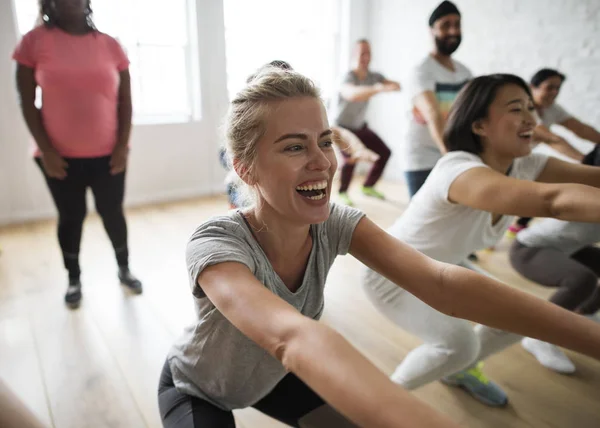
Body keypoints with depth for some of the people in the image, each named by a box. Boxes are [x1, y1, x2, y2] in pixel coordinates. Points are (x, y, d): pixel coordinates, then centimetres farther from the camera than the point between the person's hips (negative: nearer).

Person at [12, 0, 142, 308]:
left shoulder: (110, 45, 2)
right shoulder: (35, 41, -2)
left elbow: (125, 101, 3)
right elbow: (27, 103, -2)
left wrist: (123, 145, -4)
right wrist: (46, 150, -8)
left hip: (108, 155, 1)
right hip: (60, 157, -1)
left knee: (112, 213, 10)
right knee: (70, 217, 10)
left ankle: (124, 269, 31)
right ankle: (74, 280, 29)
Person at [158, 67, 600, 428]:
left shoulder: (335, 224, -23)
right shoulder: (216, 244, -37)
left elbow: (441, 283, -35)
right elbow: (293, 337, -56)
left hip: (269, 377, 4)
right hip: (197, 392, -3)